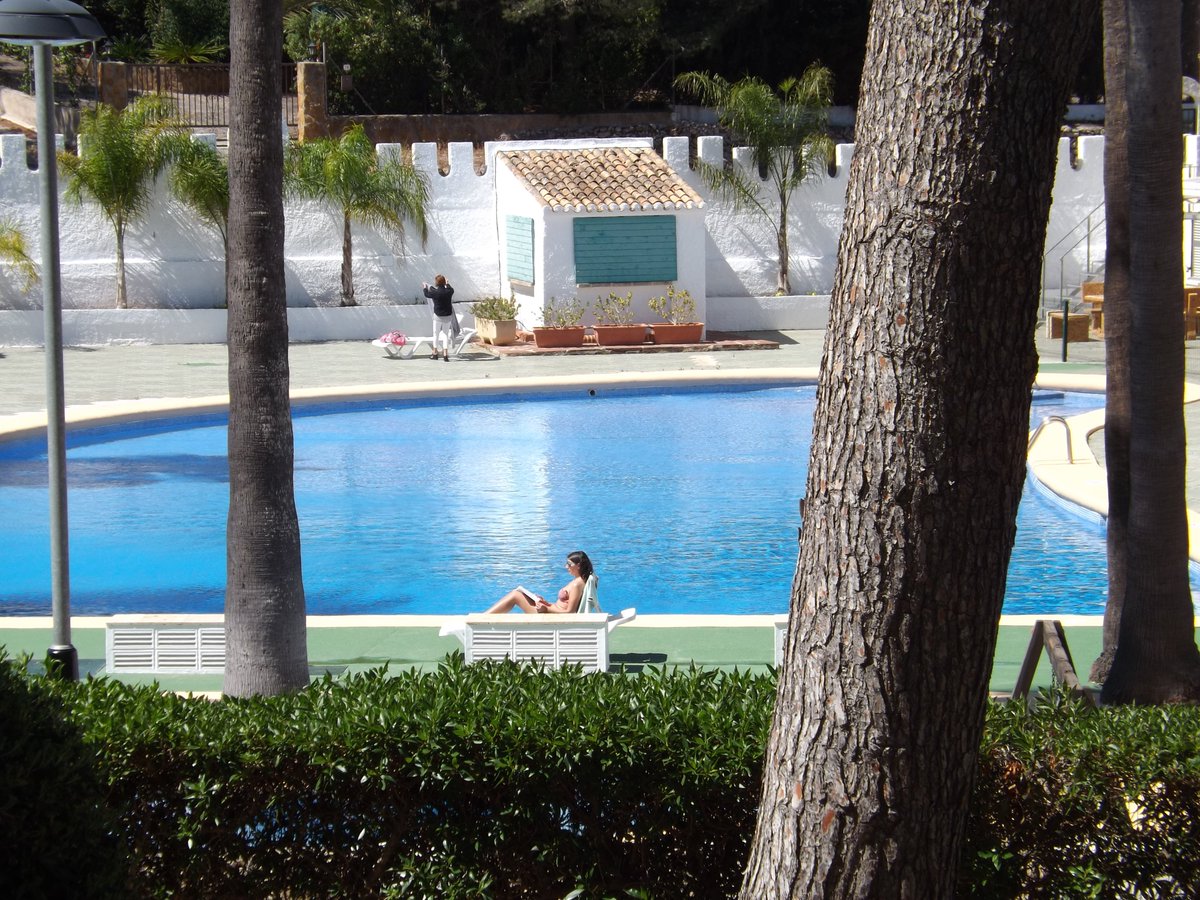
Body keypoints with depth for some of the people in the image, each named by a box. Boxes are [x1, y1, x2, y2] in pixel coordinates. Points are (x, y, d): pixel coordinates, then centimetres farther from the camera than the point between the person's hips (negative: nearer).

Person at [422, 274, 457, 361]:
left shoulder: (435, 292, -17)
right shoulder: (449, 291, -10)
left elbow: (427, 294, 3)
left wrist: (425, 287, 24)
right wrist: (447, 284, 36)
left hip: (438, 316, -2)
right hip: (448, 316, 2)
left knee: (436, 334, 14)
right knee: (446, 335, 9)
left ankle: (435, 354, 20)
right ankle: (446, 355, 3)